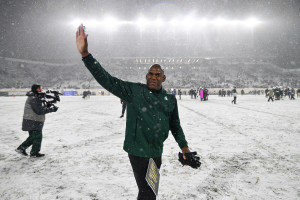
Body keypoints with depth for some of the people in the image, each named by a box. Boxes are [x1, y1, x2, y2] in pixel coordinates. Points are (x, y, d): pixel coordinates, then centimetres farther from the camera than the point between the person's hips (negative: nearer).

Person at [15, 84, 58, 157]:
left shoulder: (35, 97, 14)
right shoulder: (34, 99, -20)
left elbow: (39, 107, 16)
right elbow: (39, 111, -24)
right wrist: (52, 109, -22)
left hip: (31, 122, 10)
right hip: (33, 122, -10)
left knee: (32, 137, 21)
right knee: (37, 137, 2)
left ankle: (21, 148, 24)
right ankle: (34, 153, 13)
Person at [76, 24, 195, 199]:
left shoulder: (170, 99, 3)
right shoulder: (134, 91, -10)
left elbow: (175, 125, 14)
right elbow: (106, 79, -18)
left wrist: (184, 146, 7)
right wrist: (85, 53, -26)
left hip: (157, 152, 5)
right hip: (138, 151, -5)